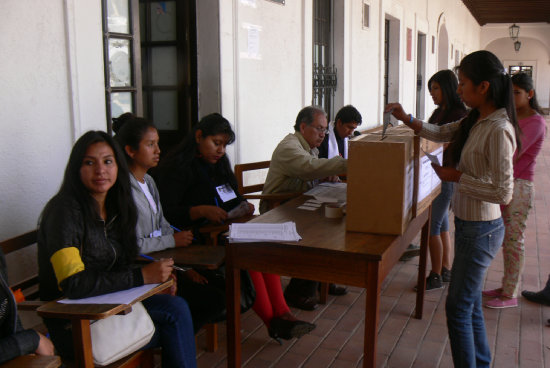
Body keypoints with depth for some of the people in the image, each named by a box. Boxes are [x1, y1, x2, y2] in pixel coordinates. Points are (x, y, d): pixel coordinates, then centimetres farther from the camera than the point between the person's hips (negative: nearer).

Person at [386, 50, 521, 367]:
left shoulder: (498, 129, -22)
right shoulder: (476, 121, 4)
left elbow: (503, 193, -26)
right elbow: (441, 133, 20)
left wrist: (458, 177, -18)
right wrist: (408, 119, 5)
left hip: (481, 229, -9)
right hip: (468, 223, 9)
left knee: (458, 306, 1)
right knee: (471, 303, 20)